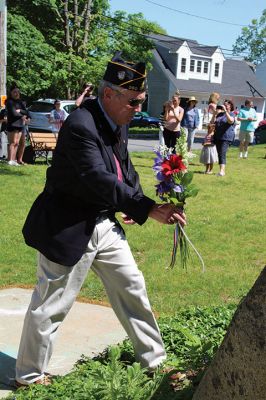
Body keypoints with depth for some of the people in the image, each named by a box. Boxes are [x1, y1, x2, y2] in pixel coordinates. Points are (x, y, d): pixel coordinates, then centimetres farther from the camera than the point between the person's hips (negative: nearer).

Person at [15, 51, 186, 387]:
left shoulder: (117, 122, 3)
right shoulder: (80, 125, -25)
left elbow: (125, 167, 16)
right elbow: (99, 180, -34)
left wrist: (135, 204, 1)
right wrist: (148, 209, -36)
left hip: (104, 223, 9)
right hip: (68, 229, -9)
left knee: (132, 287, 14)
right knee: (51, 306, 6)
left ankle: (154, 360, 31)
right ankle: (28, 376, 27)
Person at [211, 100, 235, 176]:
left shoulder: (231, 114, 2)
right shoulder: (220, 114, 17)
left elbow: (231, 121, -21)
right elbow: (212, 122, 11)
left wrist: (225, 111, -23)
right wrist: (215, 113, -2)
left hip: (226, 137, -6)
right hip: (218, 137, 6)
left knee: (222, 153, -19)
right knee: (219, 153, 7)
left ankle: (222, 171, -28)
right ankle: (223, 170, 15)